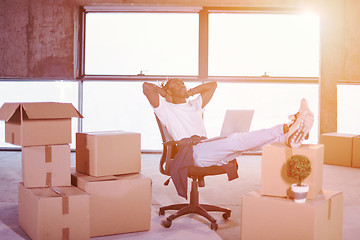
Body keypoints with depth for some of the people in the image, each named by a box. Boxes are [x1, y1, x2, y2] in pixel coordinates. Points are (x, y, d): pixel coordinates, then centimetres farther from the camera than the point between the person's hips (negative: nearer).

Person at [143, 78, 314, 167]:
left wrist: (189, 92, 31)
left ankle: (289, 138, -45)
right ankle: (285, 129, -46)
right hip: (193, 153, -7)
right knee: (234, 140, -30)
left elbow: (212, 85, 39)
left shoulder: (194, 105, 34)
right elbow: (147, 86, -1)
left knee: (241, 142, -21)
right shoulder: (165, 109, 13)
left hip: (212, 153, 7)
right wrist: (164, 93, 16)